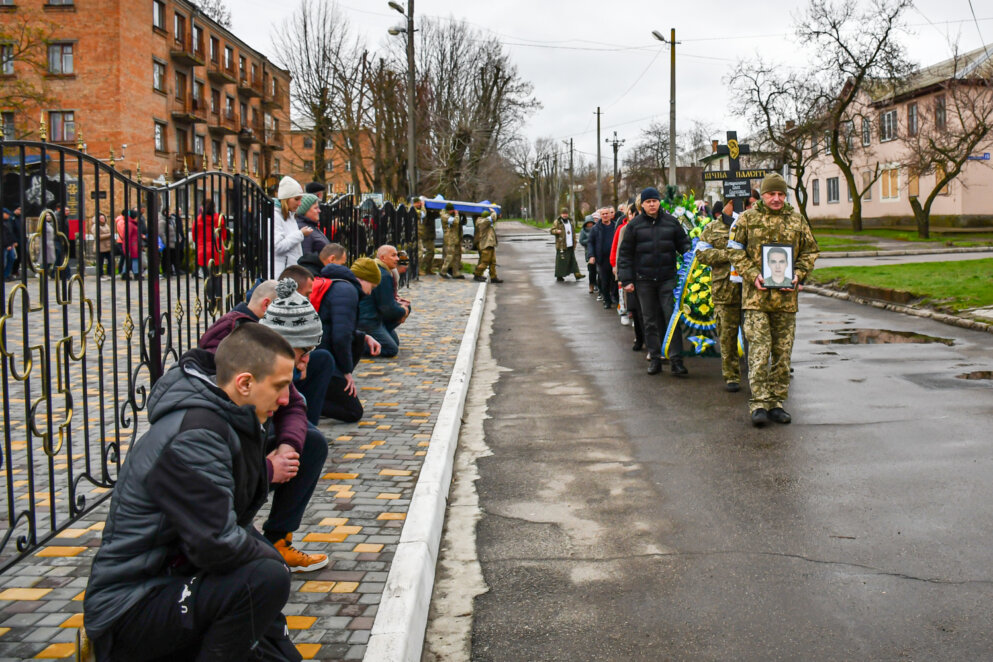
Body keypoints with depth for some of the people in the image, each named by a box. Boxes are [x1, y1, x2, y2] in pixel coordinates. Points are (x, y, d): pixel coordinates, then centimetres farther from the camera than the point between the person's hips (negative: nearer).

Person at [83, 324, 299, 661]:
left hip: (172, 578, 10)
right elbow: (217, 545, -31)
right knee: (267, 579, -29)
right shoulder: (193, 439, -26)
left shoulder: (230, 422, 6)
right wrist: (270, 557, -13)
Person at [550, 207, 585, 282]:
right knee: (561, 260, -5)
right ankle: (559, 276, 2)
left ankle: (577, 274, 6)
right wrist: (556, 231, -27)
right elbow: (551, 230, -5)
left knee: (572, 260, 6)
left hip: (570, 245, 6)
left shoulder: (570, 221, 17)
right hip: (562, 246, -6)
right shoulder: (557, 222, -2)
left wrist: (574, 242, 16)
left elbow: (573, 232, 23)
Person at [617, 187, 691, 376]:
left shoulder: (671, 222, 5)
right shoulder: (634, 225, 2)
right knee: (650, 322, 7)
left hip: (667, 278, 0)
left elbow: (683, 243, 15)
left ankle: (676, 360, -4)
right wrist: (626, 280, -2)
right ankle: (655, 358, 16)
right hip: (644, 280, 0)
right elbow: (625, 253, 4)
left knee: (672, 317, -6)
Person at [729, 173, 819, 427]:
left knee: (782, 352, 8)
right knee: (759, 349, -9)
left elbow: (810, 251, 15)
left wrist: (798, 274, -3)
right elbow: (736, 251, 2)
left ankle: (777, 402, 17)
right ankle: (758, 403, -6)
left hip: (786, 296, 3)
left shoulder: (797, 220, 10)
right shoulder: (747, 219, 3)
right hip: (756, 295, -3)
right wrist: (753, 275, -12)